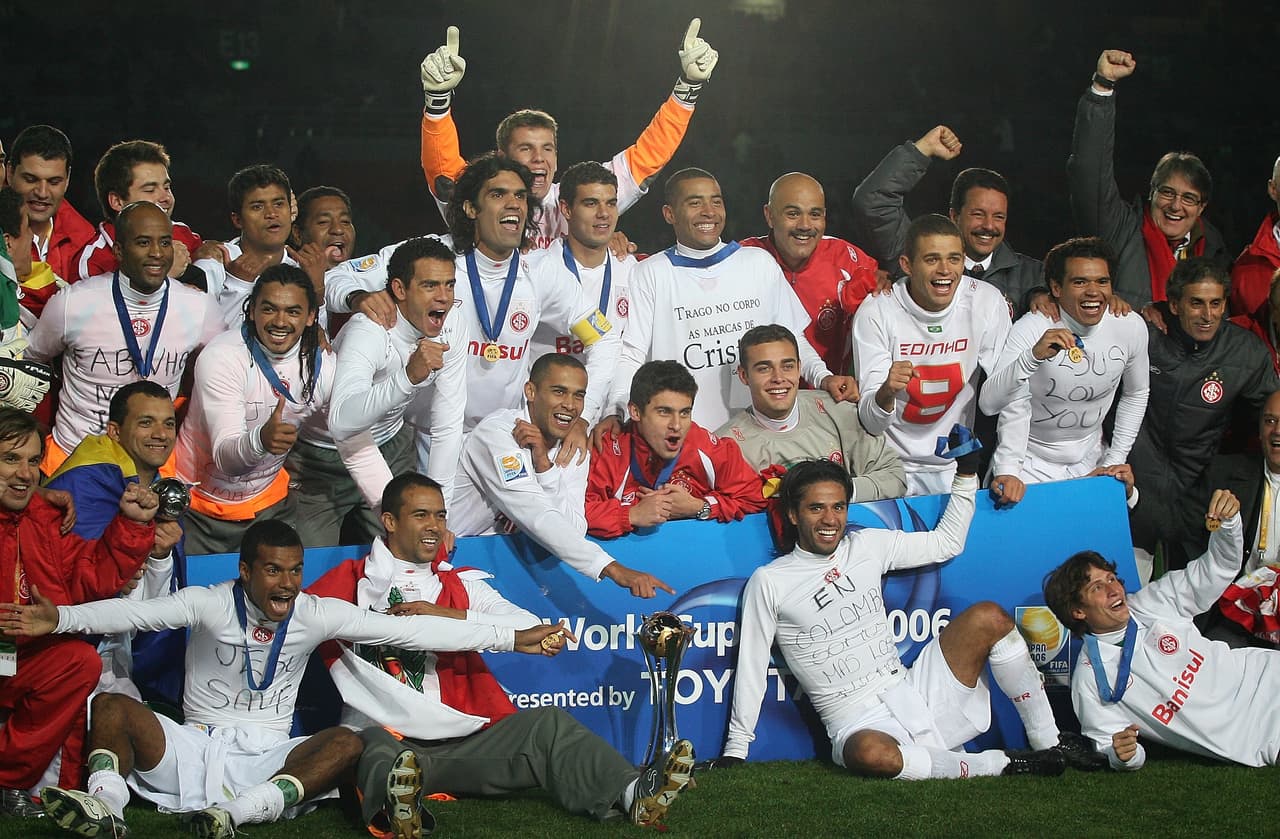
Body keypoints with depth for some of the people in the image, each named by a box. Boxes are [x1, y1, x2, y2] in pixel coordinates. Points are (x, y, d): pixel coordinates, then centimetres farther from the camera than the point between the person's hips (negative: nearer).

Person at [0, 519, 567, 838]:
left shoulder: (316, 614, 1)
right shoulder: (211, 604, -3)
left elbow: (408, 630, -3)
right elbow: (135, 613, -17)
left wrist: (510, 639, -7)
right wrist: (61, 619, -35)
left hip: (266, 760, 0)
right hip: (196, 746, 0)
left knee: (346, 743, -27)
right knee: (111, 706, -19)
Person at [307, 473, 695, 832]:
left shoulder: (460, 585, 23)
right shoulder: (354, 580, 15)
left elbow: (529, 625, 7)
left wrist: (449, 616, -5)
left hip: (459, 741, 4)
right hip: (386, 736, -4)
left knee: (545, 723, -16)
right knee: (373, 746, -37)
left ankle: (632, 794, -37)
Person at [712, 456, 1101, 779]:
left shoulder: (867, 546, 11)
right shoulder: (769, 582, -2)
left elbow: (946, 542, 21)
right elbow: (751, 666, 1)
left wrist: (967, 471, 13)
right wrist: (735, 749, -1)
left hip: (913, 696, 6)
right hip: (859, 726, -5)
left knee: (988, 617, -11)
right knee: (870, 753, -43)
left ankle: (1049, 743, -5)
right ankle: (997, 764, -26)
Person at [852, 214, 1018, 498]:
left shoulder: (986, 303, -8)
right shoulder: (875, 313, -12)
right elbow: (871, 423, -14)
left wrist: (1007, 469, -14)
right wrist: (886, 393, -37)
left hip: (955, 466, 2)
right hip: (892, 466, -2)